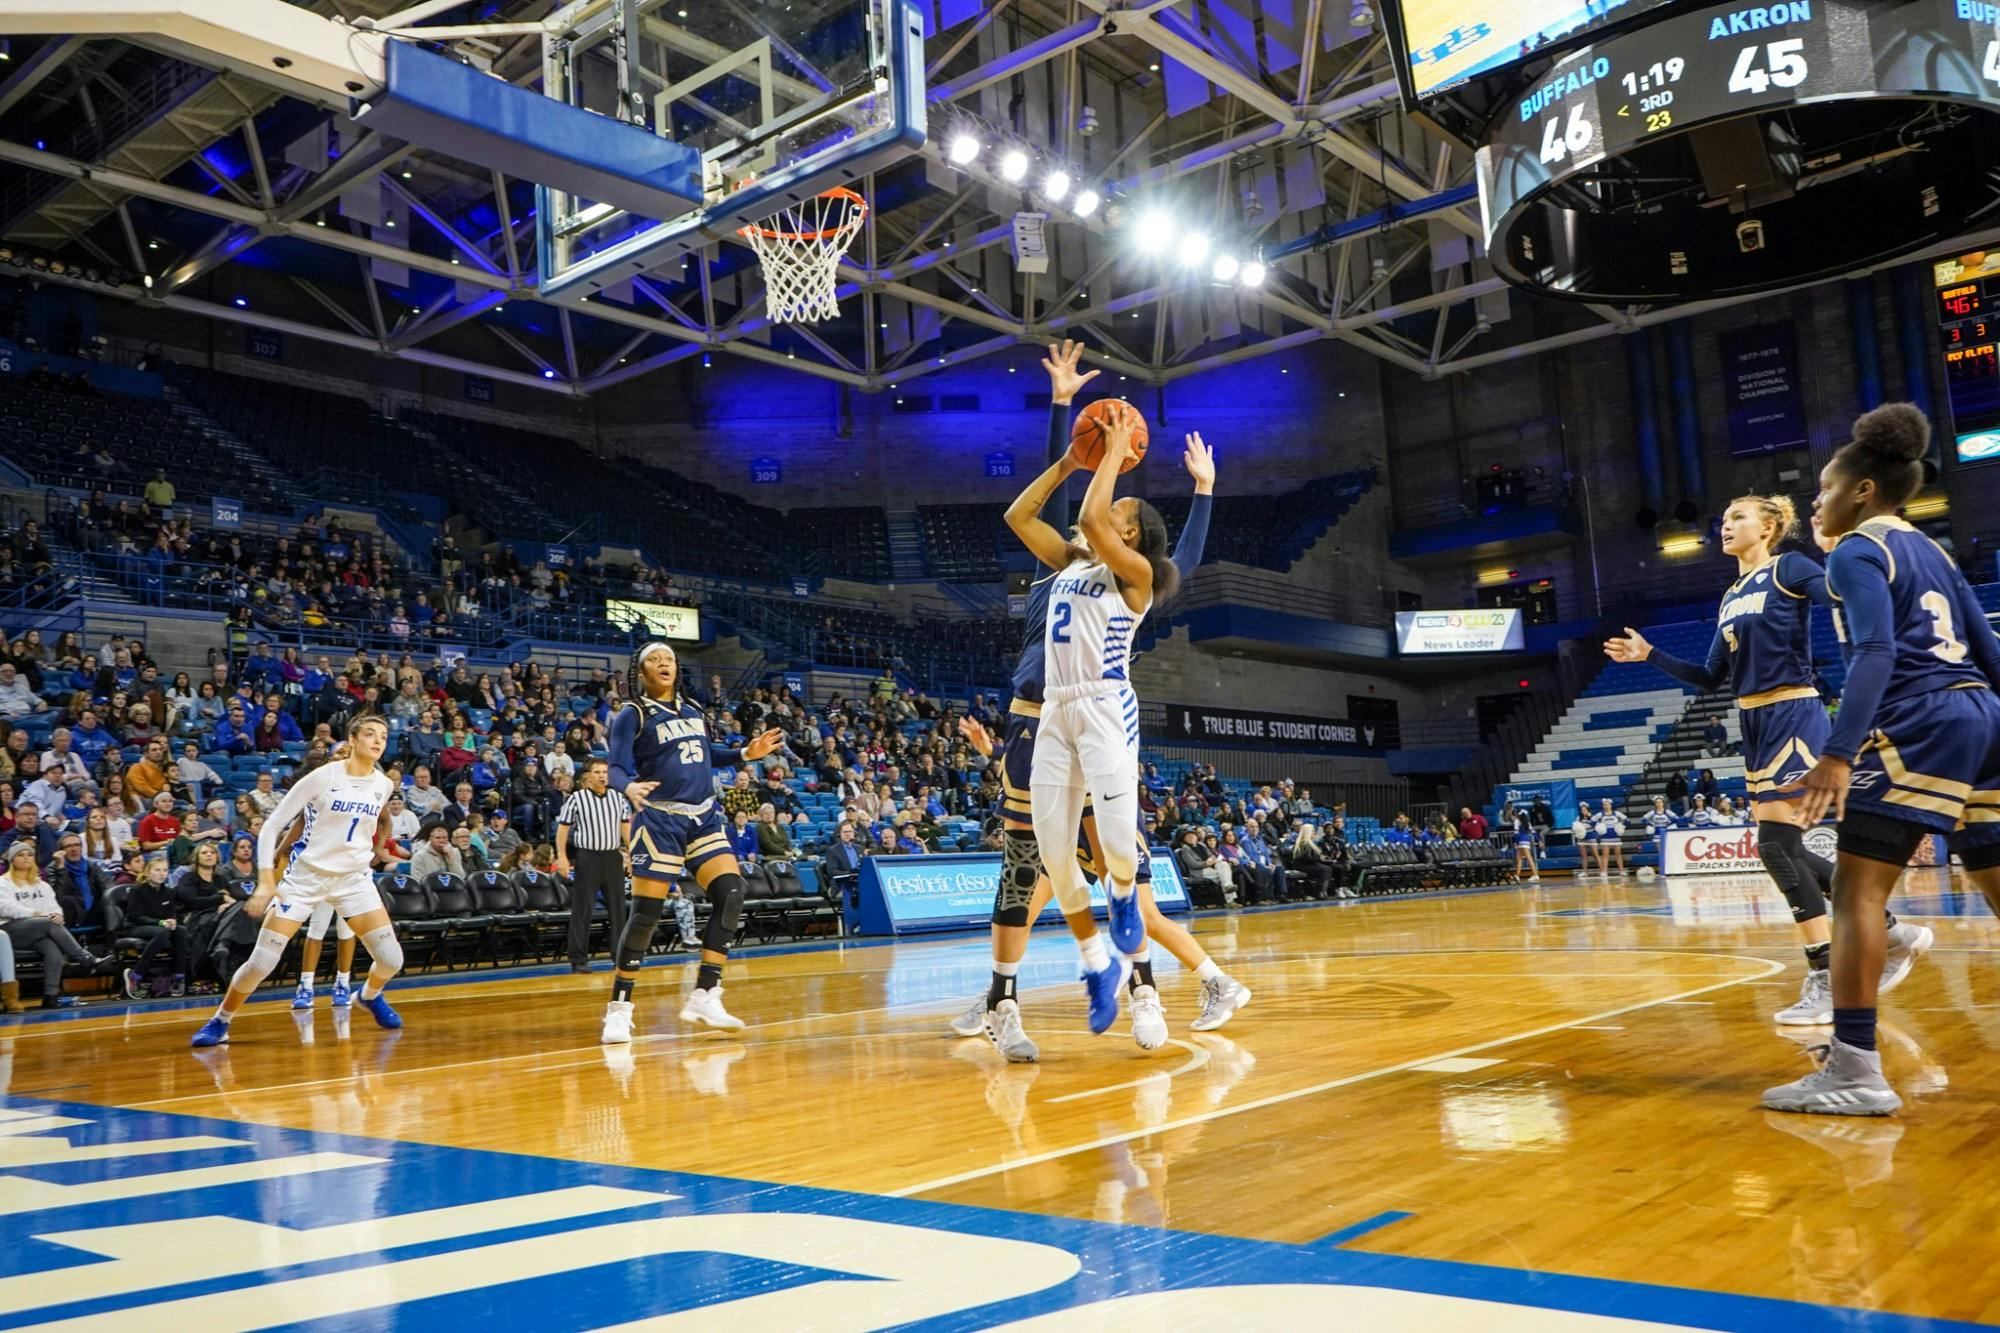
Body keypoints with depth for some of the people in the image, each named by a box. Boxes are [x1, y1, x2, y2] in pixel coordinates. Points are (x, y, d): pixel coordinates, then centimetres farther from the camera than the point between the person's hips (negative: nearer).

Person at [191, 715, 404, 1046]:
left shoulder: (382, 785, -2)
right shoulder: (322, 777, -15)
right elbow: (271, 826, -12)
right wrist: (266, 881, -19)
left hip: (354, 878, 4)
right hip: (305, 875, -3)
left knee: (391, 960, -4)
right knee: (261, 962, -8)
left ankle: (370, 996, 30)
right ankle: (220, 1022, 18)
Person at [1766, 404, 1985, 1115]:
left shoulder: (1857, 552, -4)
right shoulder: (1930, 550, 22)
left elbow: (1876, 655, -18)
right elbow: (1986, 648, 21)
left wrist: (1837, 754, -25)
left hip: (1919, 726, -9)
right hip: (1980, 718, 9)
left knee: (1857, 886, -9)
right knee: (1994, 883, 15)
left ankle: (1854, 1070, -13)